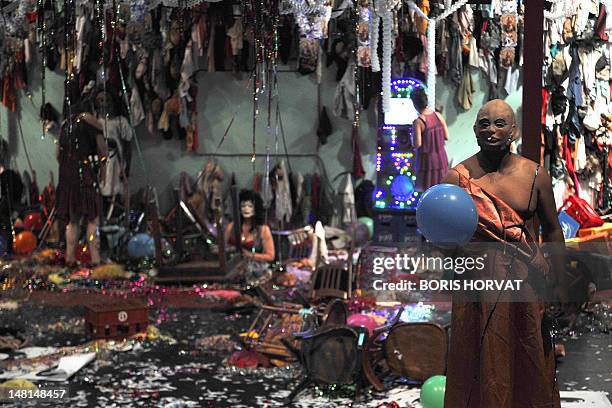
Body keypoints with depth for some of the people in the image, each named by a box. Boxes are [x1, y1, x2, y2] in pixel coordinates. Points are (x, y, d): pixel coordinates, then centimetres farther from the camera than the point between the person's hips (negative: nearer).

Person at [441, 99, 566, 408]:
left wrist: (560, 285, 6)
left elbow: (552, 230, 7)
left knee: (530, 369, 10)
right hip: (478, 281, -1)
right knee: (480, 370, 6)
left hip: (526, 281, 1)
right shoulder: (457, 177, -4)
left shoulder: (534, 175, 0)